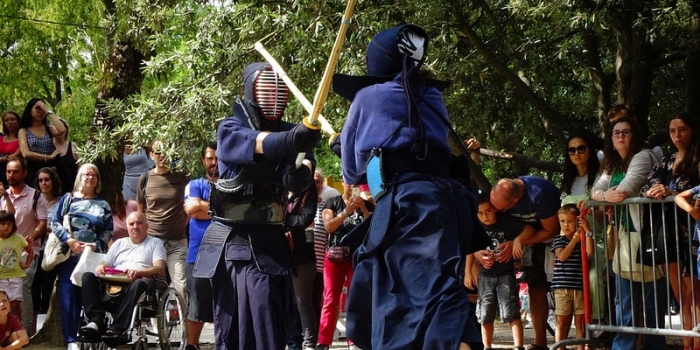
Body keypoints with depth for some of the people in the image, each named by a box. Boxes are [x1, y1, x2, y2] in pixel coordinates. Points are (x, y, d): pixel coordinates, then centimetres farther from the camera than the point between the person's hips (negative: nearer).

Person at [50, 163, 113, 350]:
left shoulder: (103, 205, 13)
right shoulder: (68, 199, 9)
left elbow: (108, 231, 6)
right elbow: (55, 223, 2)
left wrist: (95, 245, -11)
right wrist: (70, 241, -12)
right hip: (69, 256, -1)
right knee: (68, 298, -7)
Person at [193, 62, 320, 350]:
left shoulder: (287, 131, 8)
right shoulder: (230, 130, -3)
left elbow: (300, 171, -11)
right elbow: (256, 144, -26)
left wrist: (302, 172, -37)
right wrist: (289, 140, -48)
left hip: (270, 242, 3)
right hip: (232, 241, -3)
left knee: (271, 325, -2)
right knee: (233, 324, 0)